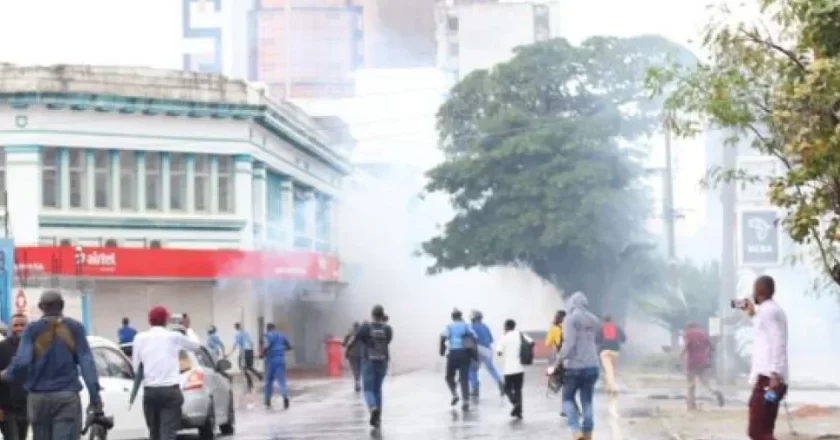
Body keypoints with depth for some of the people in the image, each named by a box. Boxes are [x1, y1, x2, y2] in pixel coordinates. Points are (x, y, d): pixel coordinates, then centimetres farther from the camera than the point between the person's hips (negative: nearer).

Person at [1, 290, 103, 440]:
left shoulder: (32, 329, 2)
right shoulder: (75, 328, 3)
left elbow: (21, 361, -11)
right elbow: (86, 362, -4)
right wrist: (95, 398, -5)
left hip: (38, 397, 2)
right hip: (67, 396, -2)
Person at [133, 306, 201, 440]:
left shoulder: (140, 338, 4)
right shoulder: (175, 336, 2)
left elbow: (136, 367, 6)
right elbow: (196, 345, 20)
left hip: (149, 390, 2)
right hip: (170, 390, -2)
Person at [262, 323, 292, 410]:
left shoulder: (267, 336, -3)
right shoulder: (282, 335, 13)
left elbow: (267, 347, -19)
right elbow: (289, 347, 18)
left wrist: (263, 354, -3)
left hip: (271, 360, -3)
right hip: (281, 360, 3)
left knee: (269, 380, 14)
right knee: (281, 380, -3)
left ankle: (268, 401, 21)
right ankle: (285, 396, -30)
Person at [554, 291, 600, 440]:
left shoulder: (570, 319, -9)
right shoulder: (594, 320, 11)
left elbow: (569, 344, -17)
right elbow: (598, 344, 16)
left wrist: (557, 364, -12)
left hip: (574, 367, -5)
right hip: (592, 366, 5)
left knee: (568, 399, 9)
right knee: (587, 402, 10)